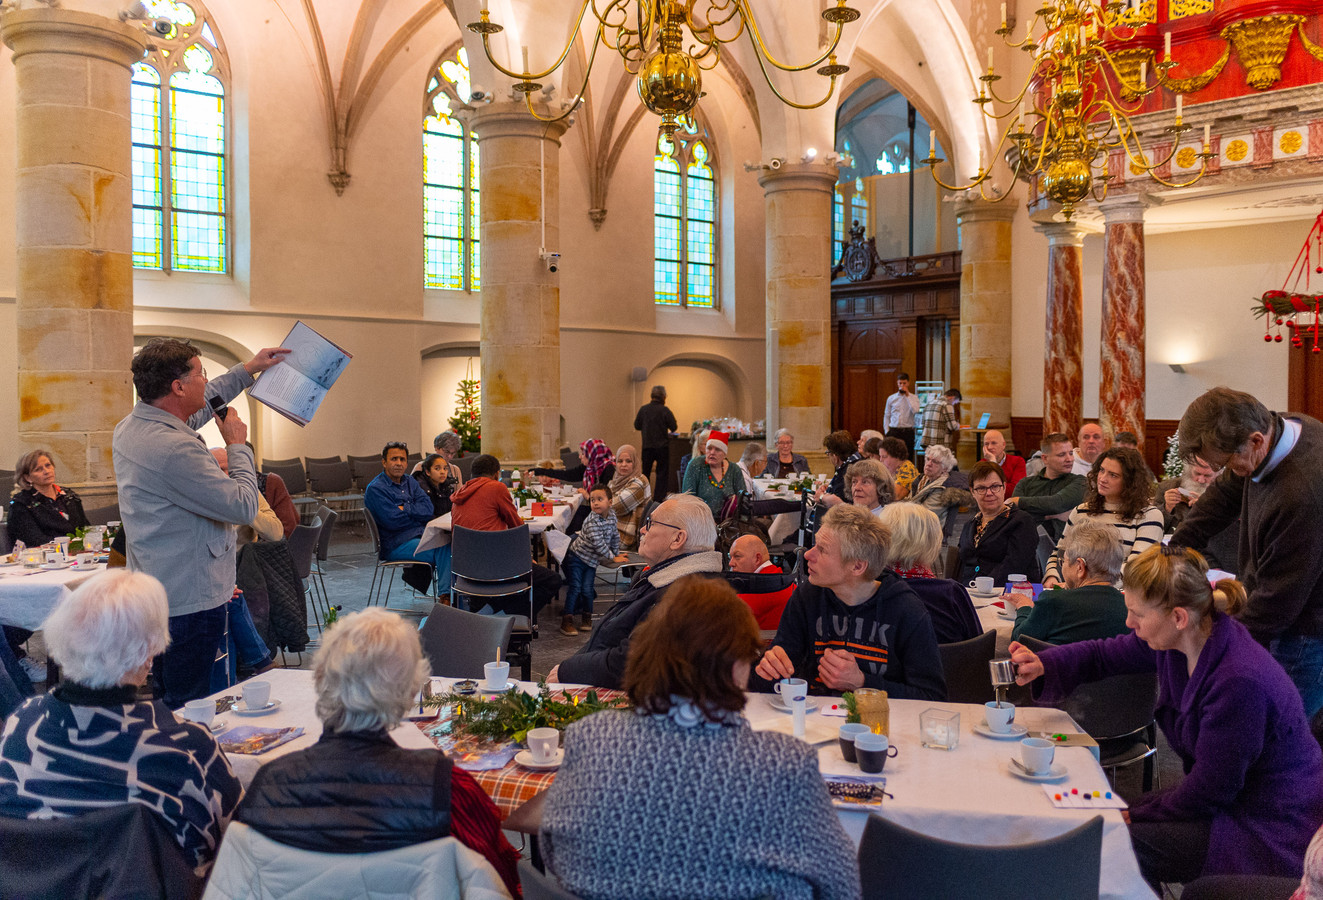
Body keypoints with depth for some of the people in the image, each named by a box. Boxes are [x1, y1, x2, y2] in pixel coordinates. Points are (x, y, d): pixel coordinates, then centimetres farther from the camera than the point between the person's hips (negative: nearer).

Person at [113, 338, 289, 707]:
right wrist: (237, 445, -9)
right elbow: (244, 507, -22)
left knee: (164, 706, 21)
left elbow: (195, 409, 24)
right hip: (189, 603, -10)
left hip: (153, 594, 10)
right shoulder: (175, 449, -27)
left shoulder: (128, 427, 5)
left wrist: (248, 370, 30)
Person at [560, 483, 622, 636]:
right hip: (577, 556, -5)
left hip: (592, 560, 5)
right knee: (575, 587, -9)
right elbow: (599, 544, -27)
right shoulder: (592, 522, -25)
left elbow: (615, 536, 13)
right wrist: (613, 558, -18)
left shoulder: (612, 516, -3)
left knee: (587, 589, 2)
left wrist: (617, 553, 17)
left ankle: (586, 617, 20)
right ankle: (567, 620, -4)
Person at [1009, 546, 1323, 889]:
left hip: (1270, 835, -8)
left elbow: (1209, 792, -23)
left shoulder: (1239, 680, -33)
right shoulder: (1175, 641, -9)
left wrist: (1138, 815, -11)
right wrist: (1042, 665, -8)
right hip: (1224, 796, 8)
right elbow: (1103, 654, 9)